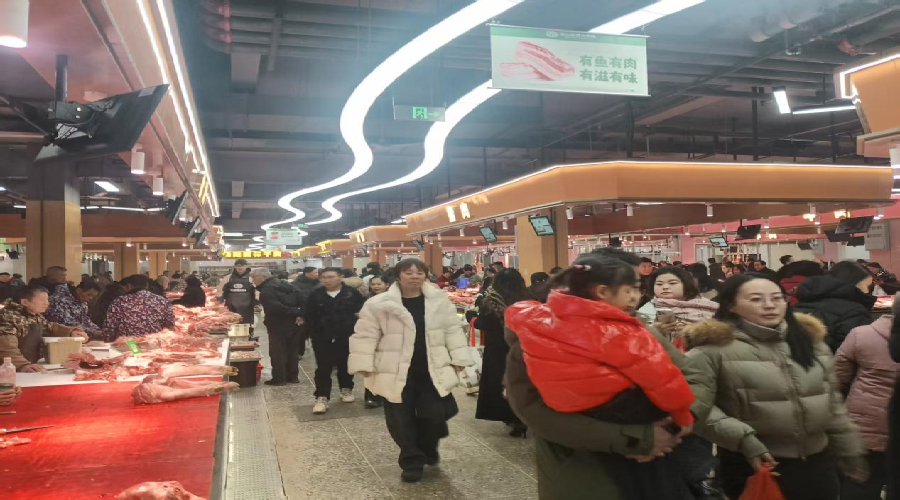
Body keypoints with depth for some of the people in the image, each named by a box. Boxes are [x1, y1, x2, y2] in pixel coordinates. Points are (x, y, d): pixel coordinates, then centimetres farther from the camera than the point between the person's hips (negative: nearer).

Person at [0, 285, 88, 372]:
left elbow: (50, 328, 31)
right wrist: (22, 365, -45)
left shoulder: (36, 316, 13)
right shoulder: (10, 317, -15)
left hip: (33, 365, 8)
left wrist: (71, 331, 13)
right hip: (17, 371, -8)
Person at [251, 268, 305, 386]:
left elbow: (276, 308, -28)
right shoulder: (286, 285, 10)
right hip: (294, 324, 8)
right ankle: (293, 376, 23)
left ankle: (279, 378, 7)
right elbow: (303, 299, 3)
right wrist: (301, 314, -6)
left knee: (277, 352, 2)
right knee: (292, 351, 15)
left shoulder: (266, 291, -15)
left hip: (278, 326, -8)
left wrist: (296, 313, -20)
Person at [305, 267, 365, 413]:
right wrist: (313, 334, -3)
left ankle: (346, 390, 34)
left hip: (346, 337, 0)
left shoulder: (352, 293, -3)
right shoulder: (316, 295, 1)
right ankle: (322, 398, 3)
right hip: (323, 338, 0)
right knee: (323, 368, -1)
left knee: (345, 366, 15)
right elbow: (310, 317, 3)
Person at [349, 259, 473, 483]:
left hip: (433, 372, 2)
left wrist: (458, 360, 3)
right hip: (396, 374, -1)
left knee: (434, 416, 4)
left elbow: (453, 330, 6)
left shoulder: (440, 300, 0)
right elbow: (366, 336, -4)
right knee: (401, 420, 6)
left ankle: (428, 448, 36)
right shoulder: (379, 304, -8)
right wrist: (364, 365, -9)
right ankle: (412, 462, 26)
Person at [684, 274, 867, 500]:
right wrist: (743, 438, -22)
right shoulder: (715, 348, -14)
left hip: (817, 464, 6)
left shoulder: (810, 340, 8)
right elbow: (696, 406, -18)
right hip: (754, 468, -5)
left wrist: (851, 454, 17)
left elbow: (833, 404, 16)